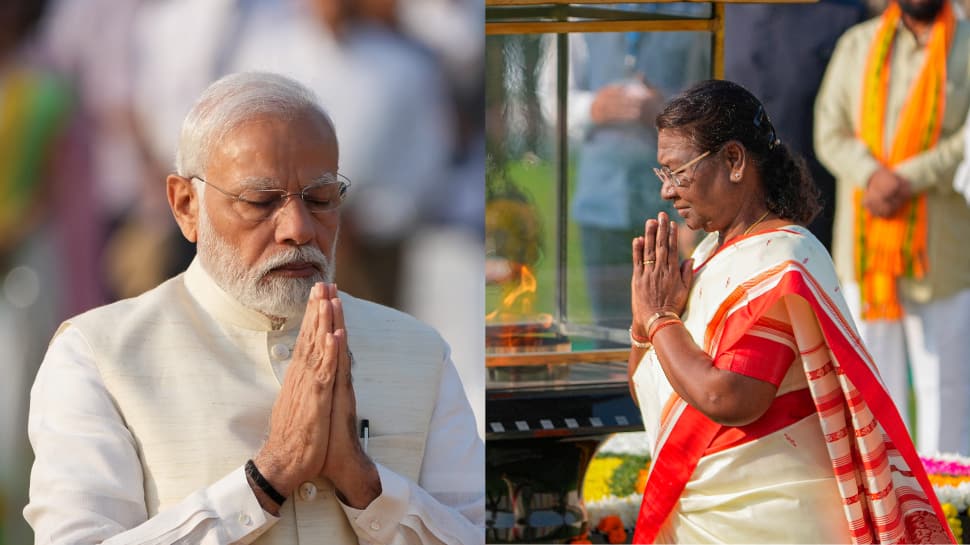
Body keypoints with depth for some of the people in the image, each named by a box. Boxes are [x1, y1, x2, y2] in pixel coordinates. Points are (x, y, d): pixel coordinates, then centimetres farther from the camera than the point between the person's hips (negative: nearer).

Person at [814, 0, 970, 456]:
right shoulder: (857, 45, 12)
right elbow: (831, 131, 4)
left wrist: (907, 180, -17)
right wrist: (872, 175, -14)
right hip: (865, 244, 2)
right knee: (871, 373, 4)